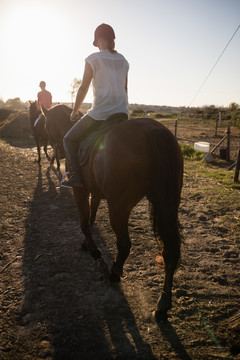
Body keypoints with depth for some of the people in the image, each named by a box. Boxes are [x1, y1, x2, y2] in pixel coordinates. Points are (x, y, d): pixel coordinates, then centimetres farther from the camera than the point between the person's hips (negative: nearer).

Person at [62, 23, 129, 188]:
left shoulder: (93, 59, -5)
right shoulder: (123, 61, 13)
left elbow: (83, 88, -4)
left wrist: (75, 111, 8)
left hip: (100, 113, -6)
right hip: (123, 113, 6)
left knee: (69, 139, 9)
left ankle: (76, 177, -2)